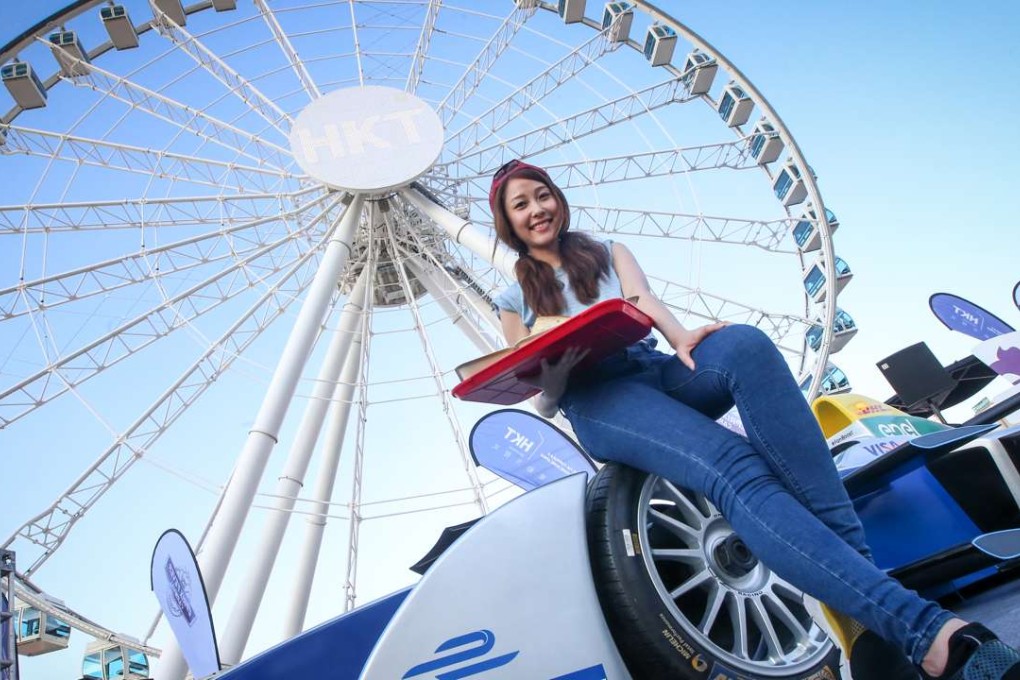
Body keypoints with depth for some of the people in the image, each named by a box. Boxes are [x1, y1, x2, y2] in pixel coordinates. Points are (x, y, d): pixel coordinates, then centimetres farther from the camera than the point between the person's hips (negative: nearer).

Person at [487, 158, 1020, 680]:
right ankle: (927, 631, -47)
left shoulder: (608, 253, 29)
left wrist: (681, 337, -18)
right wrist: (553, 371, -10)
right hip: (597, 402, -3)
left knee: (744, 344, -35)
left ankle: (855, 558, -40)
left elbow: (643, 301, 5)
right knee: (735, 468, -34)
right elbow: (544, 401, 15)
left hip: (656, 371, 3)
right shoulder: (514, 300, 24)